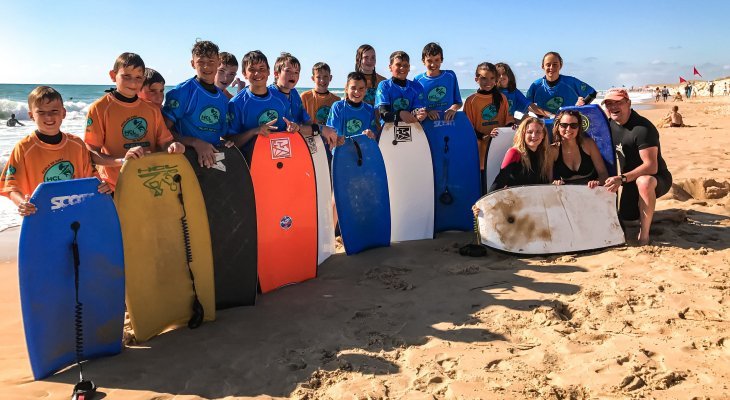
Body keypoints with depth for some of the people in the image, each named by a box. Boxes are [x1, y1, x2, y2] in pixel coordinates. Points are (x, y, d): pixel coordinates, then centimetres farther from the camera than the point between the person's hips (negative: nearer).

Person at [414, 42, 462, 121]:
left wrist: (454, 108, -7)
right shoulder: (418, 80, 5)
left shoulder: (450, 76, 10)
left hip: (449, 120, 1)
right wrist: (426, 111, -14)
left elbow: (458, 102, 15)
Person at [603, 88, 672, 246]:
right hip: (630, 181, 8)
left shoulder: (642, 128, -26)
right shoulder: (610, 124, -1)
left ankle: (644, 234, -28)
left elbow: (651, 167, -33)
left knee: (643, 181, -42)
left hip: (657, 178, -8)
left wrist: (622, 179, -40)